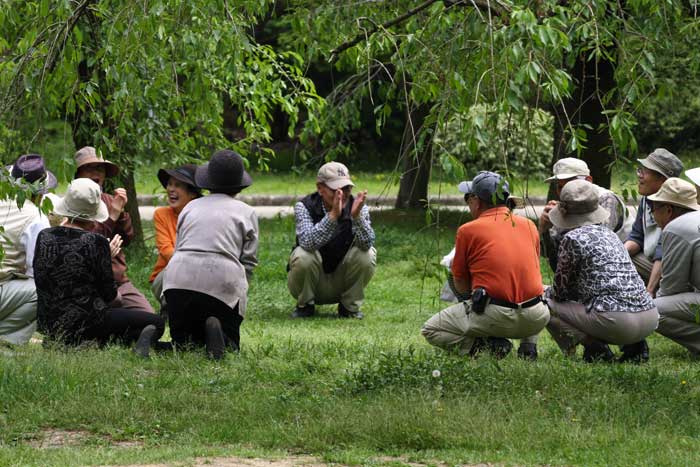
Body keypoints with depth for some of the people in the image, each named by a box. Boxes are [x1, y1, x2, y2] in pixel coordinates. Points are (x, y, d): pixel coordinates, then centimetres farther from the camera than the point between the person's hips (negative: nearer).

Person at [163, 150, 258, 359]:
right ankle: (215, 331, -25)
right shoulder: (246, 212, 13)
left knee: (181, 341, 15)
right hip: (223, 279, -3)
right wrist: (239, 291, 17)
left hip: (178, 280, 3)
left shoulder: (191, 207, 22)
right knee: (229, 346, 9)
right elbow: (249, 262, 7)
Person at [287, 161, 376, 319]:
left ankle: (349, 306, -1)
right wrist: (333, 215, -46)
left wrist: (357, 216, -43)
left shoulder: (357, 207, -10)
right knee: (303, 255, -31)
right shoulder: (304, 206, -15)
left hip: (343, 281, 2)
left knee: (367, 254, -23)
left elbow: (367, 243, -26)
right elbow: (307, 242, -35)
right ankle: (305, 305, -3)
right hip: (311, 282, -2)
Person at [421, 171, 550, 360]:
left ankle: (486, 345, -7)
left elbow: (461, 287, 6)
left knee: (430, 330, 14)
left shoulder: (468, 230, -1)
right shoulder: (529, 225, 12)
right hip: (534, 319, 5)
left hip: (495, 316, -5)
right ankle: (528, 345, 14)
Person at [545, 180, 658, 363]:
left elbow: (561, 291, 6)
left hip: (616, 320, -7)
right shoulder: (609, 234, 22)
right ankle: (633, 346, 12)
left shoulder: (572, 238, -1)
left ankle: (595, 347, -8)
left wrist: (546, 292, 28)